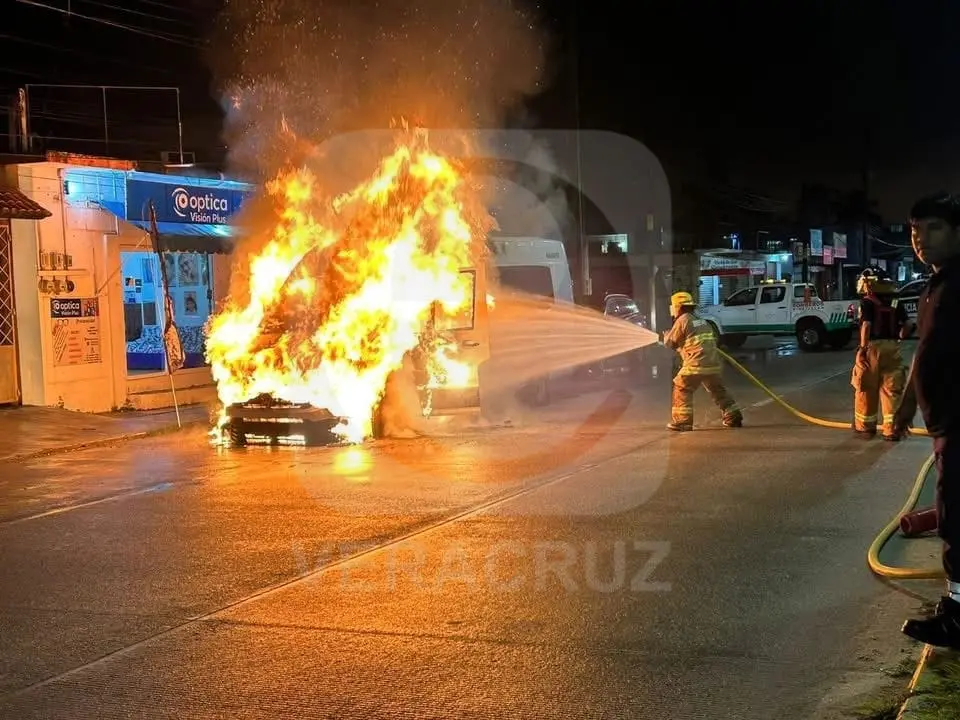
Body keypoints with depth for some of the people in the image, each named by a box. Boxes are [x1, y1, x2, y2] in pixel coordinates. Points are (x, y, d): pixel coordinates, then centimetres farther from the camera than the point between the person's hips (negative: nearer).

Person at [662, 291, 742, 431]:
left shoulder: (682, 321, -3)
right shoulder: (702, 321, 20)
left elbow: (670, 343, 3)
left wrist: (667, 334, 26)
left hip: (696, 363, -7)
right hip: (713, 362, 7)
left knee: (682, 389, 1)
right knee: (718, 390, 20)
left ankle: (683, 421, -5)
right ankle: (733, 416, 21)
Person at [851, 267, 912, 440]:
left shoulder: (868, 302, -8)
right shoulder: (894, 303, 6)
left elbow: (866, 325, -19)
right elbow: (908, 325, 4)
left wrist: (863, 348, -18)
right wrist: (899, 338, 19)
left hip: (873, 347, -4)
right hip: (892, 348, 4)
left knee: (867, 388, 10)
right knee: (891, 389, 5)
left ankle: (865, 426, 20)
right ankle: (892, 429, 1)